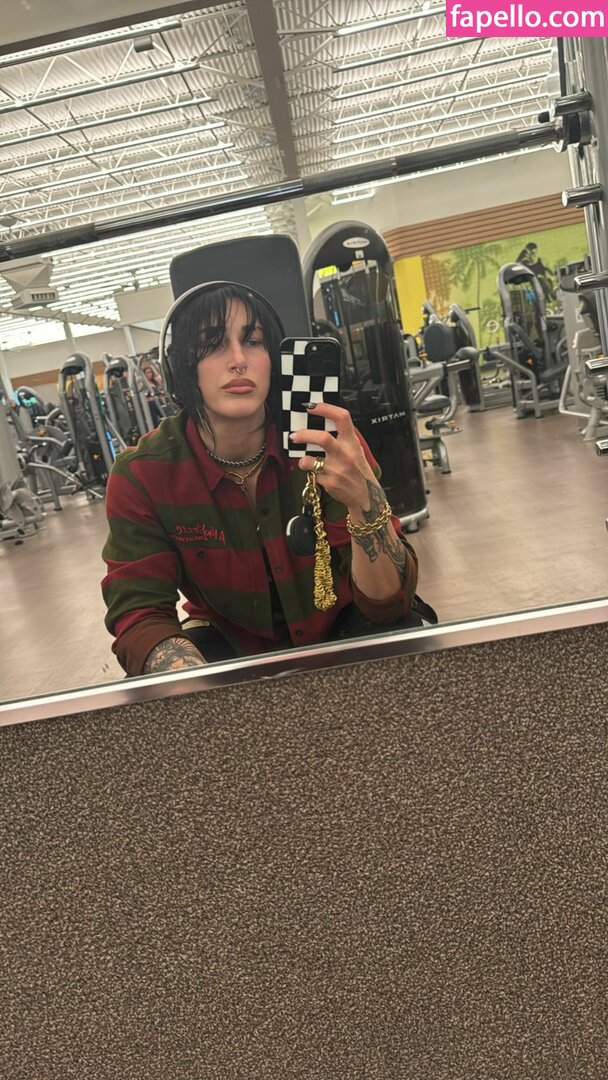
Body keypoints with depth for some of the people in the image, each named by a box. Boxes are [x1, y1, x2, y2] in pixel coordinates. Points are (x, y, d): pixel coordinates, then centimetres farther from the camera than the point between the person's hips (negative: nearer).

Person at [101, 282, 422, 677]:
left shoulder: (324, 440, -21)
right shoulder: (141, 475, -18)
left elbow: (390, 602, -24)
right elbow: (140, 613, -19)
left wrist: (365, 499, -44)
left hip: (340, 628, 0)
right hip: (233, 644, 0)